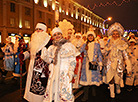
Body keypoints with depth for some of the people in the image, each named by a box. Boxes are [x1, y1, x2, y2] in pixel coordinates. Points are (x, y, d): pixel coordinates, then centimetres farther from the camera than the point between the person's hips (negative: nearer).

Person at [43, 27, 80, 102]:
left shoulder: (68, 45, 1)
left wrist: (71, 71, -13)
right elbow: (49, 59, 14)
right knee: (51, 90, 7)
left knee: (65, 91, -7)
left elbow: (72, 60, -4)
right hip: (54, 73, 4)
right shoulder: (52, 47, 14)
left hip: (65, 72, -4)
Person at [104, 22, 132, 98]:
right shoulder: (109, 43, 7)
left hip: (119, 63, -1)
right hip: (110, 63, 2)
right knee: (110, 77, -1)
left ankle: (118, 87, 39)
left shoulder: (122, 43, 0)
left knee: (118, 77, 6)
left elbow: (125, 54, -3)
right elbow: (106, 53, 14)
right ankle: (112, 93, 14)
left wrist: (128, 65, -8)